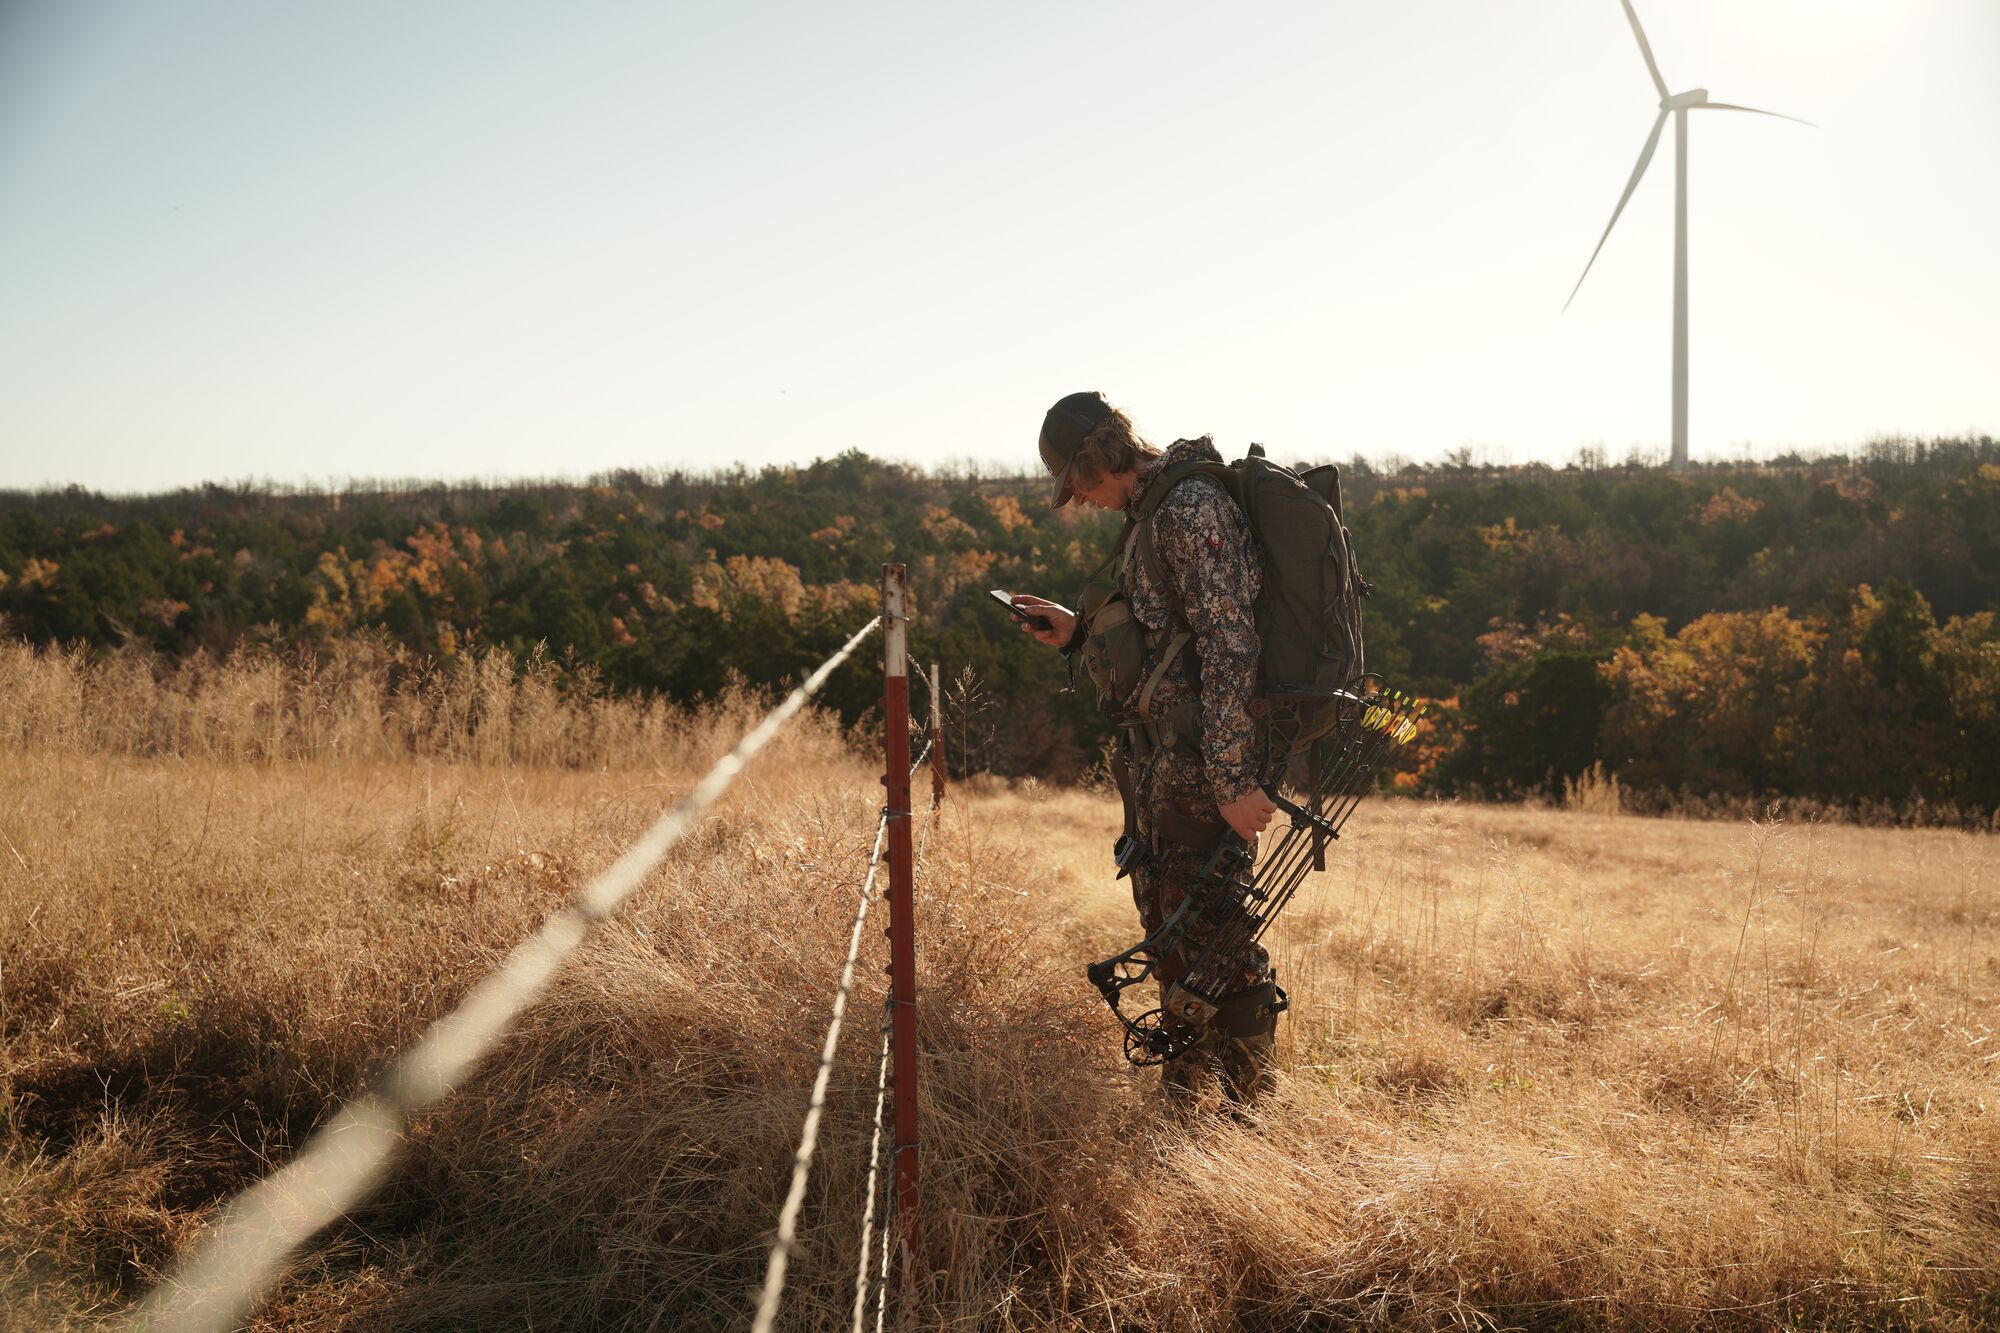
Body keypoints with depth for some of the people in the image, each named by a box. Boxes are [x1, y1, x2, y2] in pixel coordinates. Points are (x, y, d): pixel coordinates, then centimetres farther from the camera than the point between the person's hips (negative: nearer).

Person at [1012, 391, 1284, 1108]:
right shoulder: (1152, 513, 15)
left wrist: (1233, 781, -25)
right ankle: (1185, 1091, 32)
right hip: (1156, 760, 10)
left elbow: (1229, 646, -22)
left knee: (1208, 929, -5)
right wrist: (1077, 631, 12)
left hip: (1198, 760, -10)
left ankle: (1248, 1107, 6)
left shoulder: (1191, 509, -16)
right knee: (1166, 921, 18)